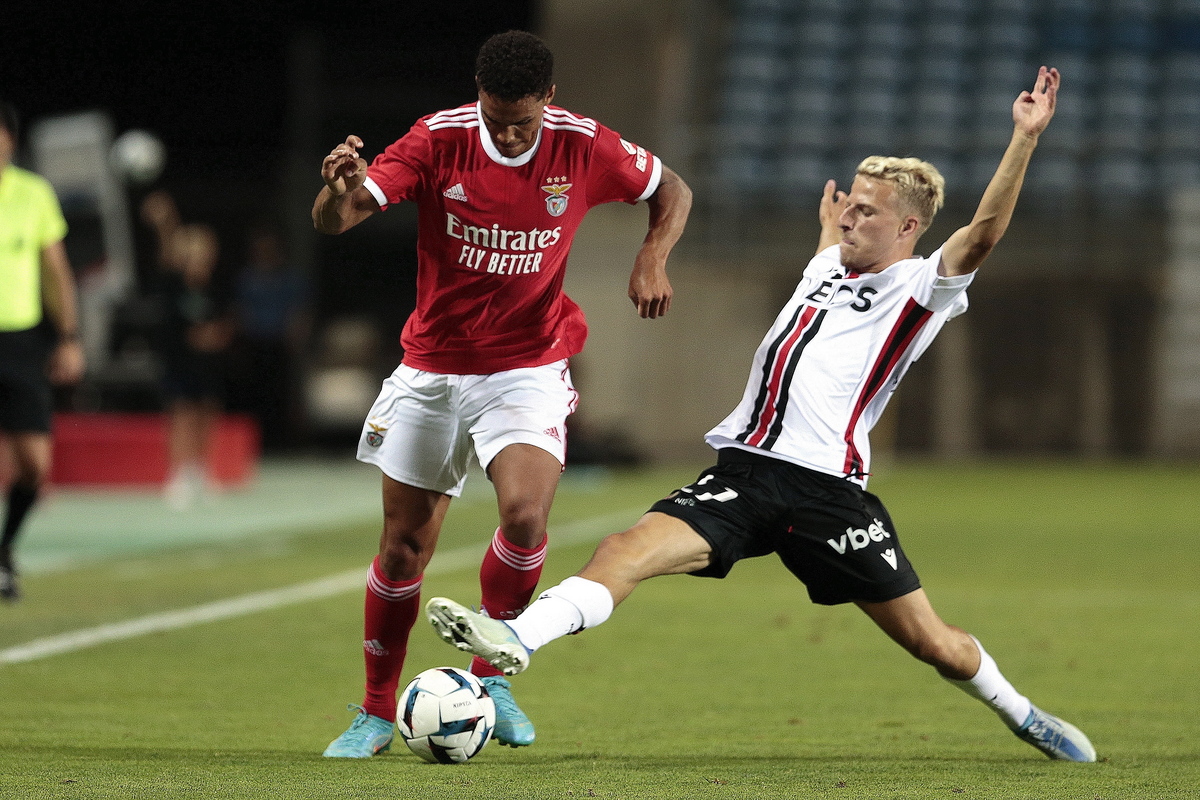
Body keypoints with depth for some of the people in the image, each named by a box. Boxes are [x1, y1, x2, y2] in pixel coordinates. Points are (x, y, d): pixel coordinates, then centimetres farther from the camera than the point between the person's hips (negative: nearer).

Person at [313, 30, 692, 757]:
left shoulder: (585, 147, -10)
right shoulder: (439, 140, -12)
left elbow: (672, 191, 8)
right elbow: (333, 221, -19)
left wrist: (654, 257, -12)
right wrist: (340, 189, -43)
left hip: (528, 369, -1)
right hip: (432, 370, 1)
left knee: (525, 514, -25)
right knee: (404, 547, 4)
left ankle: (493, 675, -2)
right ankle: (377, 713, 21)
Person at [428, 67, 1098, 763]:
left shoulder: (921, 287, 1)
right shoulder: (828, 265, 22)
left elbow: (983, 232, -17)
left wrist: (1026, 139, -26)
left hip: (828, 486, -5)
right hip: (744, 470, 5)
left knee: (933, 642, 0)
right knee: (630, 549, -19)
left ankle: (1021, 715, 27)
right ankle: (514, 641, -35)